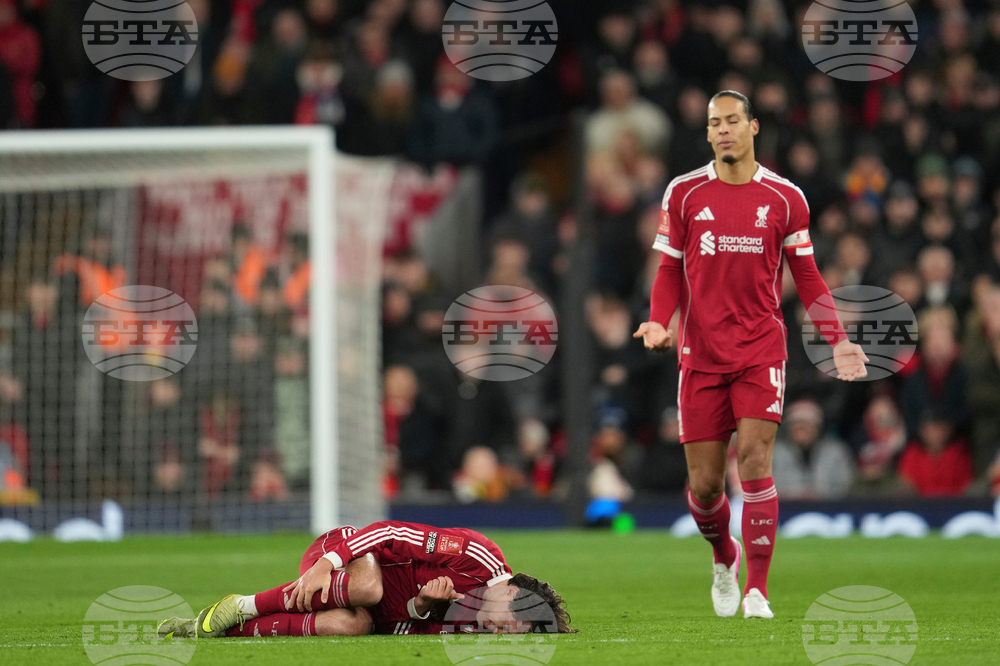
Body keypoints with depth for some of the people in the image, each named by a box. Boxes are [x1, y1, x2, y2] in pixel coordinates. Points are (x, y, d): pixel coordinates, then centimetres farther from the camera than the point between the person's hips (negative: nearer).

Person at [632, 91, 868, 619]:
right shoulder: (684, 194, 4)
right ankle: (724, 558, 33)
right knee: (704, 482, 2)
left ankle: (756, 590, -10)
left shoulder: (785, 198, 3)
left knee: (755, 462, -16)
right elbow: (670, 271, 9)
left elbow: (806, 277, 9)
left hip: (761, 352, -1)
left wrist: (837, 340, 0)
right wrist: (659, 322, -9)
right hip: (700, 354, 1)